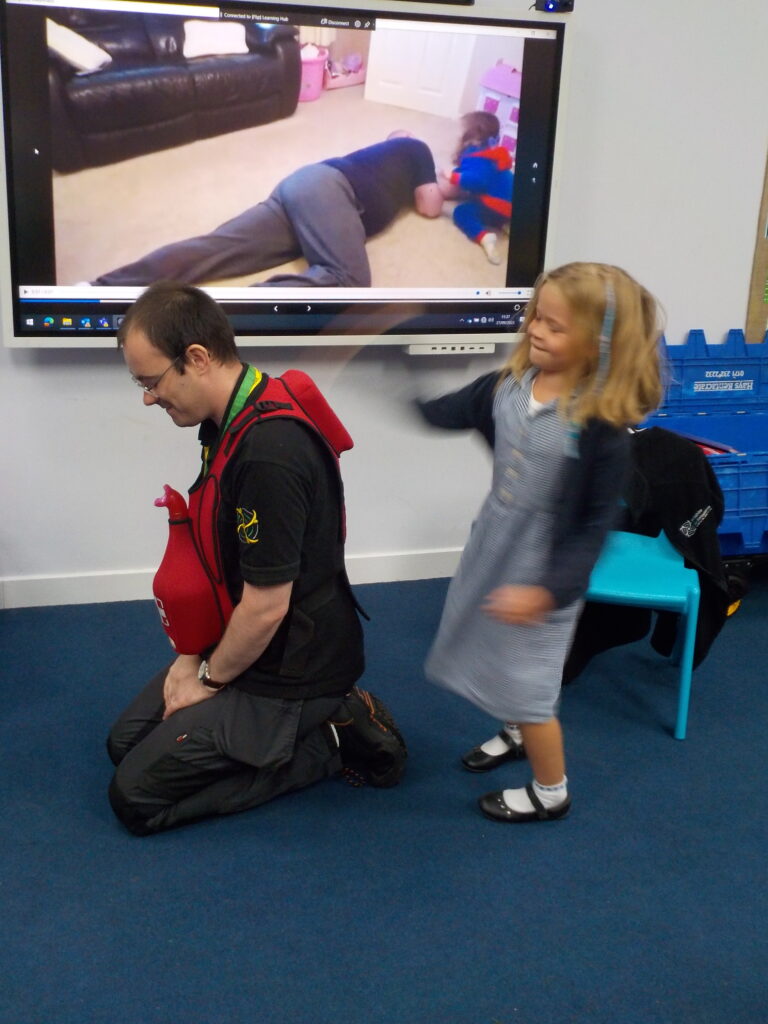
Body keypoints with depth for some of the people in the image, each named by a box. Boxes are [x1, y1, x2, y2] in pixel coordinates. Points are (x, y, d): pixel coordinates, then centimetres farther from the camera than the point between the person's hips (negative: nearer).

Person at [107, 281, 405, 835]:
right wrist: (192, 655, 4)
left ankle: (329, 740, 1)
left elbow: (266, 607, -26)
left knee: (135, 795, -5)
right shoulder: (228, 421, 0)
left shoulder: (269, 454, -32)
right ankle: (326, 716, 14)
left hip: (290, 671, -10)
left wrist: (210, 677, -10)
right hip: (239, 644, 10)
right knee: (125, 741, 19)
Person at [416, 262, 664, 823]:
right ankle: (518, 733, 56)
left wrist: (546, 587, -25)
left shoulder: (603, 425, -25)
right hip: (493, 542, 7)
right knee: (490, 654, 25)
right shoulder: (509, 384, -8)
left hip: (544, 565, -7)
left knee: (525, 682, 5)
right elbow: (444, 413, 5)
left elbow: (597, 522, -21)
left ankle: (551, 793, 30)